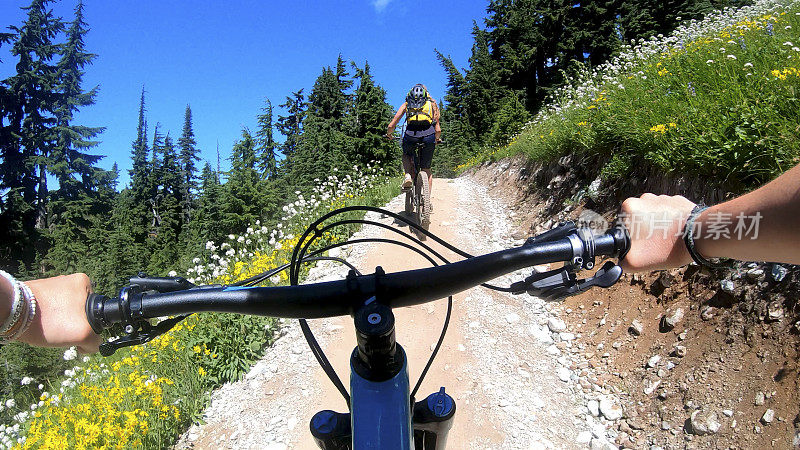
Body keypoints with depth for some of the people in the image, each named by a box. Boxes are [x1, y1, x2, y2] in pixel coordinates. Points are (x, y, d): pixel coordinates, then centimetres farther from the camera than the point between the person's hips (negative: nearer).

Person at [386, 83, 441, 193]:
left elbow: (391, 126, 17)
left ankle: (408, 175, 7)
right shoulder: (432, 103, 26)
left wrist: (389, 134, 39)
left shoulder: (406, 104, 24)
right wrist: (437, 139, 41)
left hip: (411, 134, 0)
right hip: (428, 135, 0)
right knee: (426, 169, 19)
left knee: (406, 155, 34)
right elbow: (438, 130, 19)